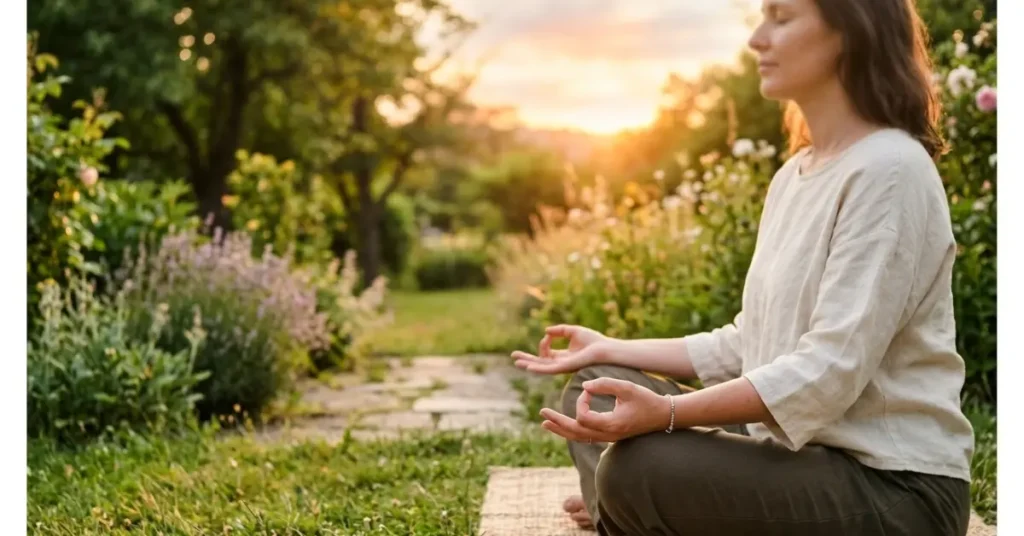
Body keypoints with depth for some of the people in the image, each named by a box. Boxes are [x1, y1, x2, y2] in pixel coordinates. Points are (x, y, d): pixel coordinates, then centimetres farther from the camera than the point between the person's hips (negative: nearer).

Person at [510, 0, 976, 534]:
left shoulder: (889, 170, -16)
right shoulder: (793, 174, 11)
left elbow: (831, 369, -25)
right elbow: (749, 345, 14)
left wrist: (667, 412, -33)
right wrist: (610, 350, 12)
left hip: (894, 486, -9)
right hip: (801, 451, 9)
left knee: (639, 467, -29)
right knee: (594, 394, 8)